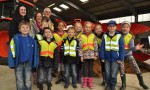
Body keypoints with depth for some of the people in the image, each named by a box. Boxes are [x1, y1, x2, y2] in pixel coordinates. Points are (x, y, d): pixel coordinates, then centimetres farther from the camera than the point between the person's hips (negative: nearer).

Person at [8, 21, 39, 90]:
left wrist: (34, 64, 0)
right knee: (20, 84, 8)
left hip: (28, 64, 3)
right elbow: (11, 51, -11)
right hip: (18, 64, -3)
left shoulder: (32, 40, 0)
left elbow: (35, 53, 4)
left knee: (28, 83, 15)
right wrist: (12, 63, -15)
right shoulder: (15, 39, -10)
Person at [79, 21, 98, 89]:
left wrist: (96, 55, -1)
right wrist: (81, 55, -6)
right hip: (85, 55, 0)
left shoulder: (93, 36, 2)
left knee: (90, 69, 9)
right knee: (85, 68, 10)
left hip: (91, 55, 1)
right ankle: (85, 82, 23)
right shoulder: (81, 36, 0)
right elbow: (80, 47, -3)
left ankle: (90, 82, 21)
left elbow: (96, 46, 2)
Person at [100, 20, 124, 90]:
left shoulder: (119, 36, -4)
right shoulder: (105, 36, 1)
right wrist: (102, 57, -2)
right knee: (107, 73, 12)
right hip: (107, 58, 2)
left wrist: (120, 58, -7)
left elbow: (121, 48, -4)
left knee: (114, 74, 5)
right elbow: (102, 47, 1)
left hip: (115, 58, -2)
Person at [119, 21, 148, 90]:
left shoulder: (131, 37, -10)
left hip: (128, 54, 1)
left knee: (137, 68, -1)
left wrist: (135, 48, -36)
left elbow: (131, 47, -17)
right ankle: (123, 84, 24)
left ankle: (141, 82, 22)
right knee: (122, 70, 6)